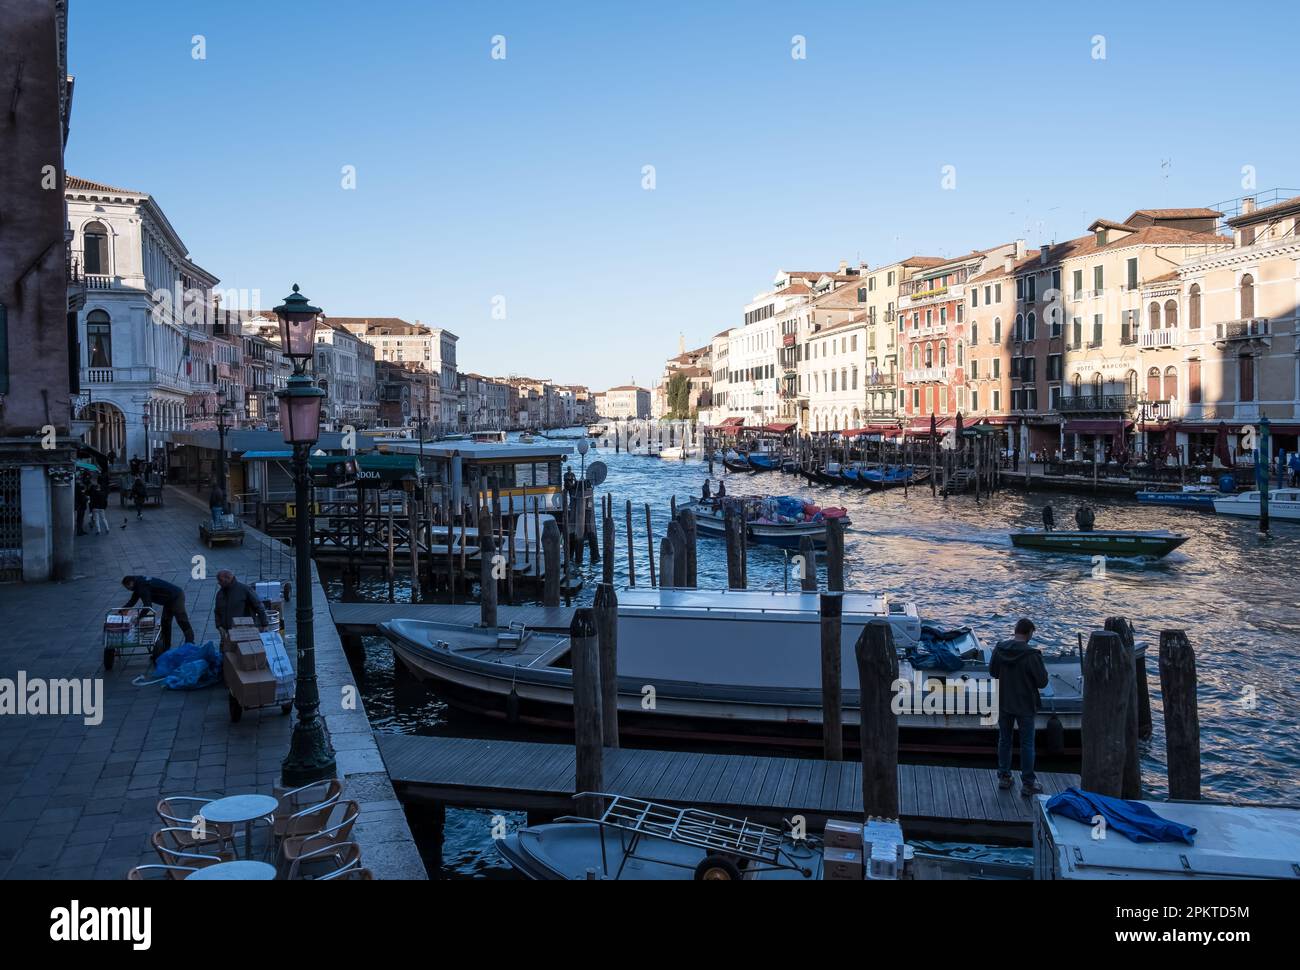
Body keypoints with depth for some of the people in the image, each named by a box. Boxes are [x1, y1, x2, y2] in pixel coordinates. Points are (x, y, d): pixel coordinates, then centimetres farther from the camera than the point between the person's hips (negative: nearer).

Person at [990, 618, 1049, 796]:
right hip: (1025, 706, -4)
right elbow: (1042, 682, -16)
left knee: (1004, 740, 17)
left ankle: (1004, 777, 26)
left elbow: (992, 672, 5)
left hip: (1004, 704, 4)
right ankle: (1028, 783, 15)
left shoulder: (999, 649, -8)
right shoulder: (1031, 655, -23)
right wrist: (1042, 668, 2)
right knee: (1027, 744, 8)